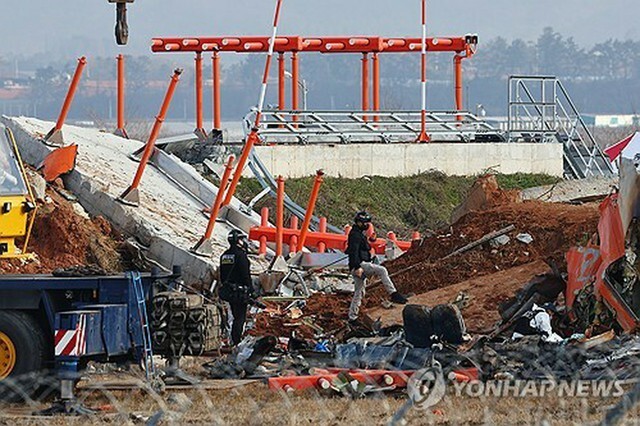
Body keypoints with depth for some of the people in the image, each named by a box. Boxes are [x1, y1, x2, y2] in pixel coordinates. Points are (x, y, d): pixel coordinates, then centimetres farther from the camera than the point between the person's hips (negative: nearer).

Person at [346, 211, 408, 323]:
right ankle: (393, 294, -31)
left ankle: (352, 316, 16)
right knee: (382, 270, -23)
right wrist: (357, 267, -29)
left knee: (359, 292, 13)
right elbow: (353, 252, -22)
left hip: (359, 267, 11)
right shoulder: (355, 235, -11)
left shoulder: (359, 234, 22)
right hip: (360, 264, -11)